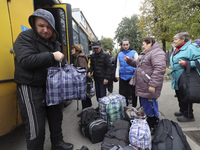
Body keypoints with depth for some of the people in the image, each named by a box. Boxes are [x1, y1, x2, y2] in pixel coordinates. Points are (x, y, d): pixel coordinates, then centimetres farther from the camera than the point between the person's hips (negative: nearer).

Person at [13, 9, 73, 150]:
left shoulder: (54, 42, 13)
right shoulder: (25, 37, -8)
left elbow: (57, 62, 23)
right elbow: (25, 60, -24)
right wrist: (51, 56, -25)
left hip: (50, 86, 8)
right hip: (30, 89, -7)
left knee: (56, 117, 18)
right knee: (36, 127, -3)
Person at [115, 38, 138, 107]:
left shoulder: (134, 53, 1)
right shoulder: (119, 54, 11)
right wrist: (117, 75, 12)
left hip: (132, 76, -3)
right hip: (122, 77, 3)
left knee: (133, 93, 7)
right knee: (123, 93, 9)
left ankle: (134, 107, 23)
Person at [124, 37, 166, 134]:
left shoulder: (157, 53, -15)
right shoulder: (145, 53, 19)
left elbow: (159, 69, -26)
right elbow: (138, 64, 30)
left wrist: (153, 84, -29)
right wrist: (129, 60, 16)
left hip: (149, 88, -10)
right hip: (142, 87, 10)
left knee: (150, 106, 1)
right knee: (144, 106, 20)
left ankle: (153, 128, 20)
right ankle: (148, 124, 39)